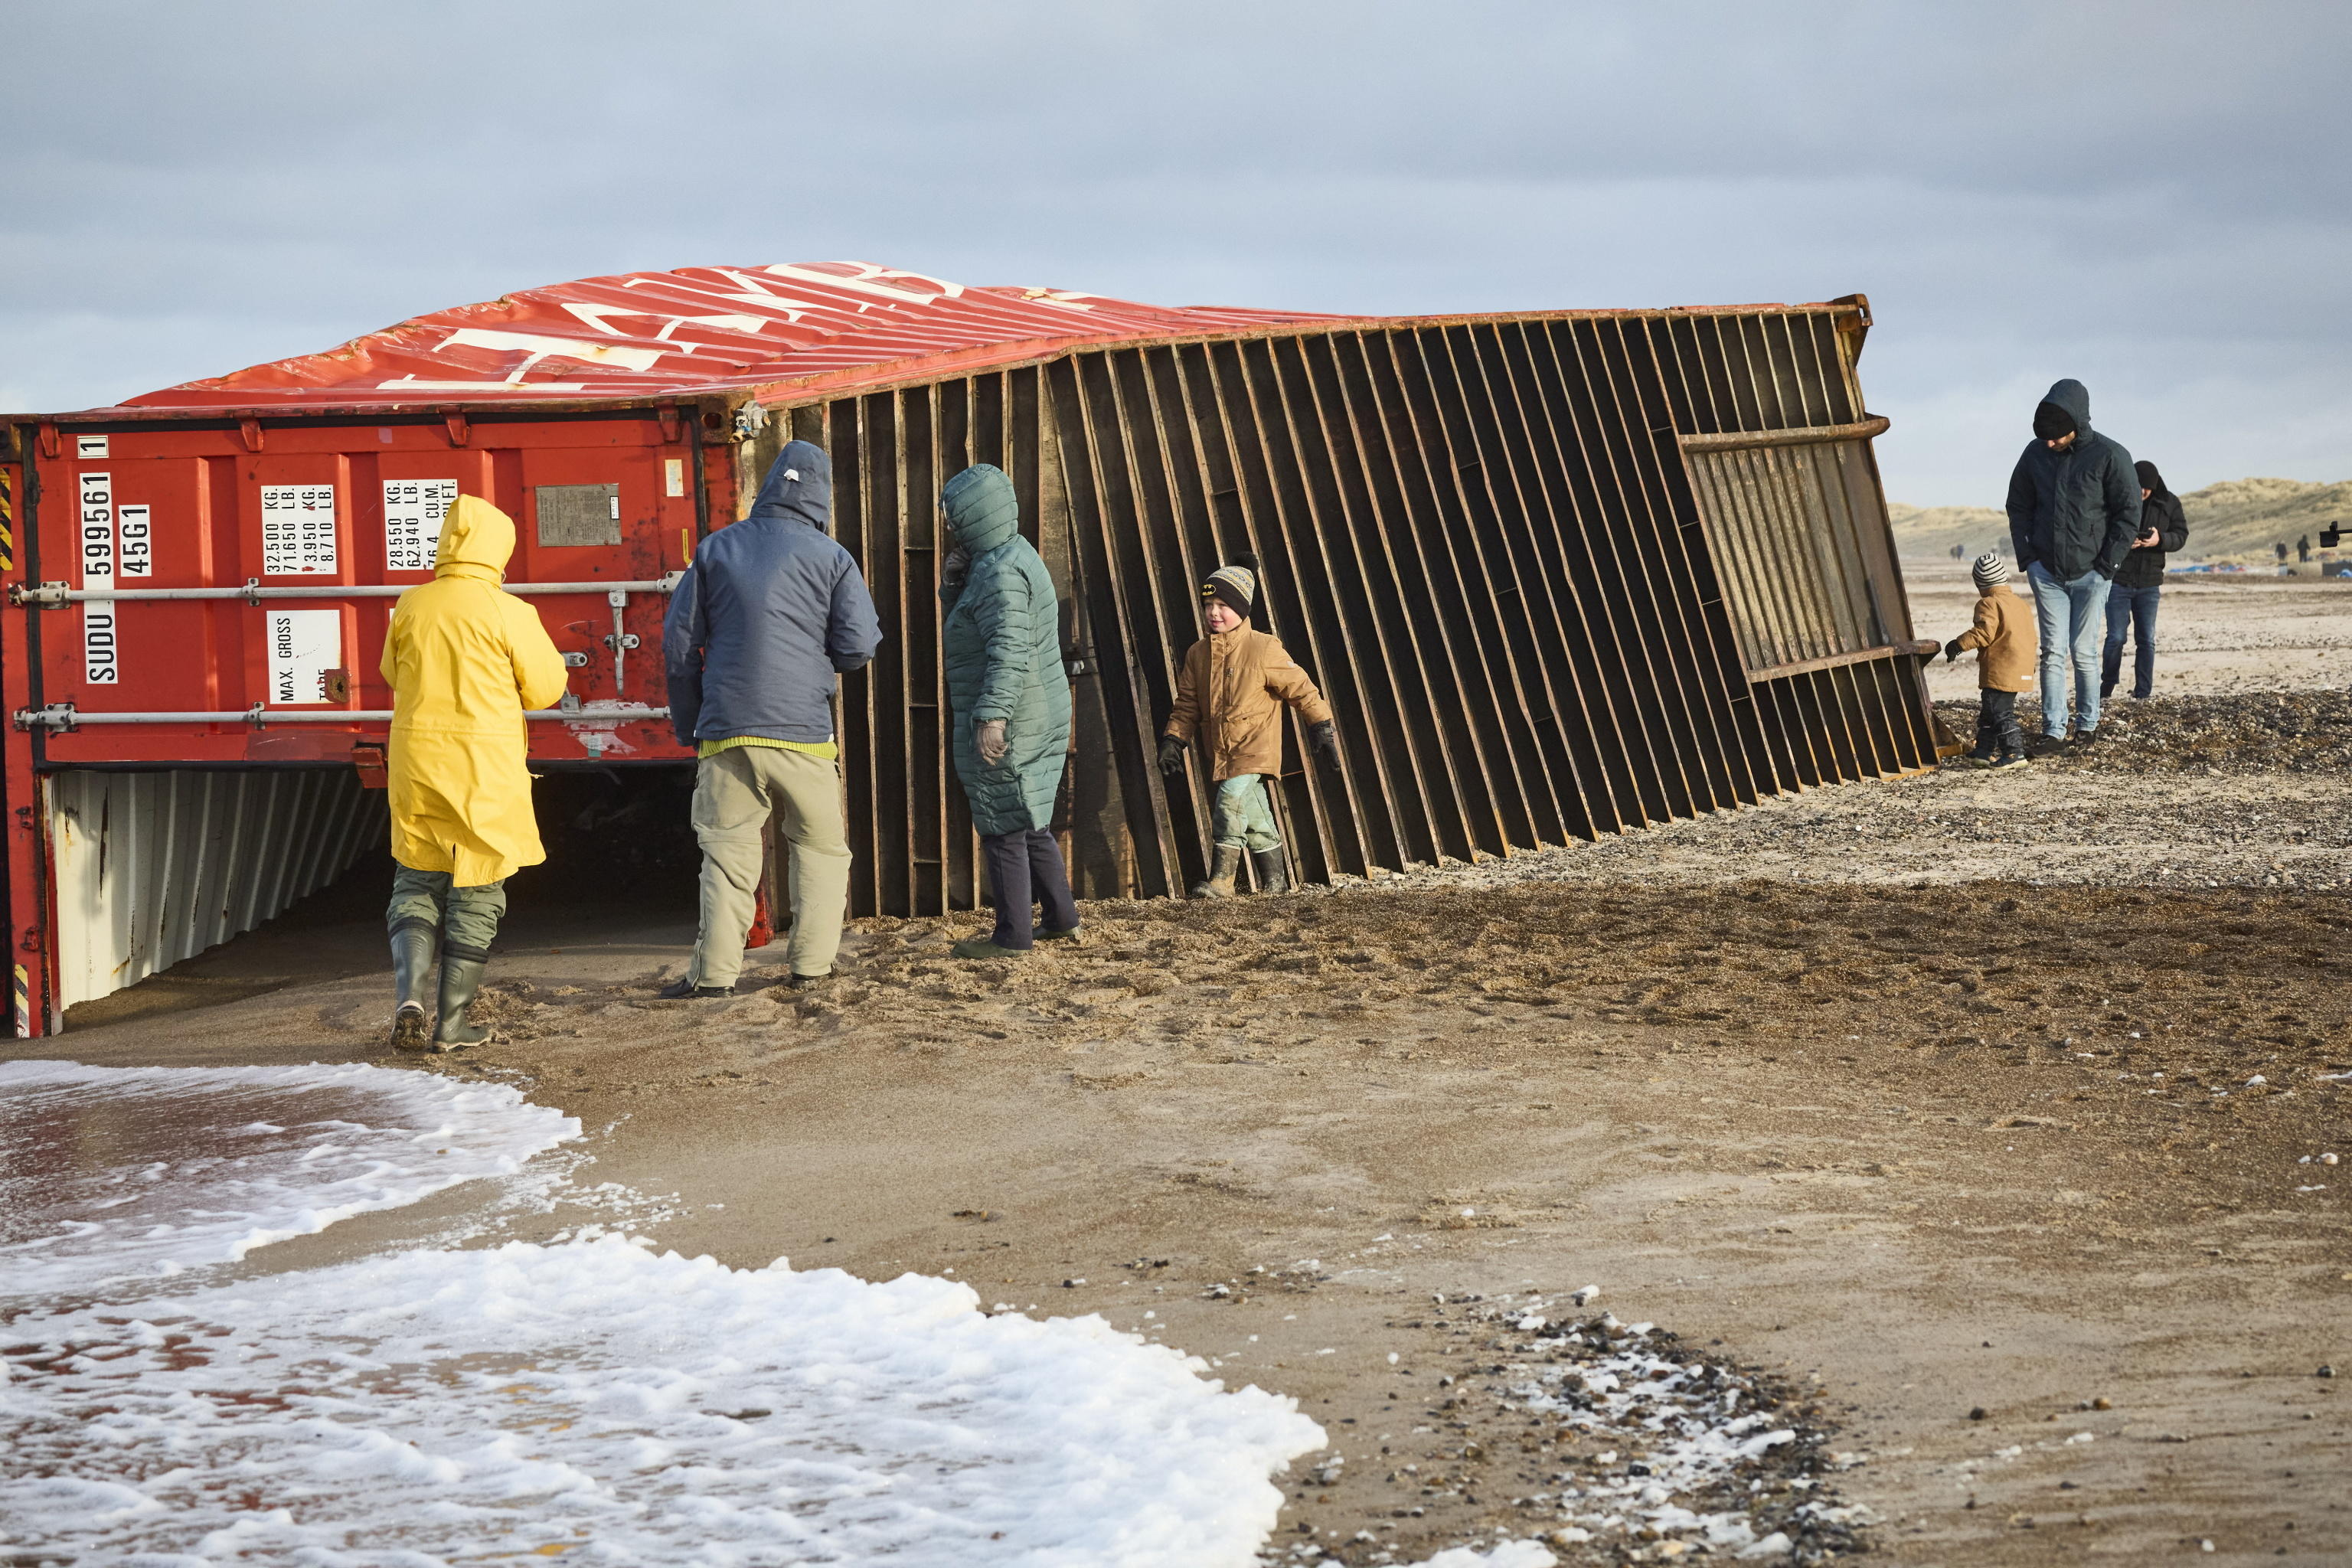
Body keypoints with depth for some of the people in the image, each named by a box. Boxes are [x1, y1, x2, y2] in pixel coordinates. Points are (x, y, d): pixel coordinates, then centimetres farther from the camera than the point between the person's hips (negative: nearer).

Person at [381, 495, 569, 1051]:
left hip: (418, 765, 3)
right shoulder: (509, 613, -11)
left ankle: (409, 995, -5)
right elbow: (546, 688, -3)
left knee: (416, 886, 15)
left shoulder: (411, 606, -1)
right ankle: (452, 1022, 9)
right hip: (487, 772, -3)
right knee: (476, 895, 9)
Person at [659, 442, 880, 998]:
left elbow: (679, 642, 8)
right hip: (803, 733, -2)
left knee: (727, 852, 5)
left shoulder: (716, 550, 8)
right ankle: (809, 964, 10)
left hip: (725, 734, 2)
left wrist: (688, 727, 17)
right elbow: (859, 645, -3)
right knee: (820, 848, 12)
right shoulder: (830, 558, 1)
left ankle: (715, 970, -1)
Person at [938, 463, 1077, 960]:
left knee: (1003, 829, -2)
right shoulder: (1015, 556, 13)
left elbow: (1009, 650, -30)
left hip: (1004, 728, -10)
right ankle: (1061, 918, 25)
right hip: (1039, 720, 10)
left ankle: (1012, 935, 4)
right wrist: (954, 576, 3)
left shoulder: (1001, 572, -20)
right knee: (1029, 824, 19)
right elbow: (958, 610, 22)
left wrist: (991, 714, -35)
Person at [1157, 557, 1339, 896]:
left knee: (1230, 800, -22)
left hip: (1254, 746, -6)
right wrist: (1173, 739, 4)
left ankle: (1221, 878, -20)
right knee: (1254, 816, 12)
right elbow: (1187, 703, 13)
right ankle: (1274, 879, 24)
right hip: (1219, 751, 6)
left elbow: (1299, 688, -4)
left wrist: (1321, 725, -4)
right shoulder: (1197, 654, 7)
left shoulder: (1263, 649, -9)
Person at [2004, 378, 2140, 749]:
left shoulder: (2109, 456, -11)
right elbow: (2018, 506, 13)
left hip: (2091, 573, -3)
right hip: (2047, 572, 3)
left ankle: (2087, 724, 16)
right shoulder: (2036, 453, 1)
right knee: (2053, 653, -1)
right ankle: (2053, 730, 0)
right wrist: (2027, 557, 4)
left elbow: (2129, 513, -6)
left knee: (2083, 653, 1)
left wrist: (2106, 566, -9)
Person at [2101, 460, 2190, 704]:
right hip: (2118, 580, -2)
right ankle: (2106, 691, 12)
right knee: (2116, 638, -4)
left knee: (2146, 640, 3)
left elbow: (2181, 535, 0)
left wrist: (2160, 539, -21)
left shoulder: (2169, 503, 1)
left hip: (2149, 583, 2)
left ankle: (2143, 695, 8)